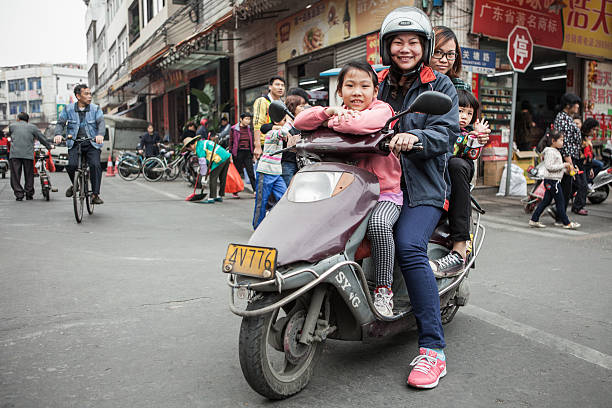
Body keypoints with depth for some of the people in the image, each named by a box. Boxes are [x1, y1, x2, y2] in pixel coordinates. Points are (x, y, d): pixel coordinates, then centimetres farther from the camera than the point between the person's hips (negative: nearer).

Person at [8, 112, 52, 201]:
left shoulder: (12, 126, 15)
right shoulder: (32, 127, 11)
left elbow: (10, 135, 26)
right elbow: (42, 138, 14)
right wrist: (49, 147, 26)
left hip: (14, 154, 0)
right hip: (28, 154, 0)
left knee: (15, 175, 4)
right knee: (29, 175, 9)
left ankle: (19, 194, 0)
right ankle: (29, 194, 13)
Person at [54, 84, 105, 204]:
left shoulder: (95, 109, 6)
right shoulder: (68, 109, 9)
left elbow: (101, 123, -8)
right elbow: (61, 123, 4)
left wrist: (100, 134, -29)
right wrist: (58, 134, -17)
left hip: (92, 143, 0)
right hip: (74, 143, 1)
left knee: (95, 165, -22)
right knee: (71, 165, -21)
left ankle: (95, 195, -14)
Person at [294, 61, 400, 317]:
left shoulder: (381, 110, -5)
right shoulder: (339, 113, 12)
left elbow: (359, 123, -29)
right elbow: (300, 122, 1)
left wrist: (332, 121, -11)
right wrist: (327, 112, -14)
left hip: (385, 193, -5)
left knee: (378, 224, -34)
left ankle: (384, 290, -17)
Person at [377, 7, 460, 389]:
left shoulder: (440, 85, 7)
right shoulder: (381, 84, 20)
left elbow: (447, 132, -7)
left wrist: (415, 137, -28)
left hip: (424, 185, -5)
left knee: (409, 247, -28)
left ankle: (433, 348, -21)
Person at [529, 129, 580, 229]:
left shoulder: (555, 151, 17)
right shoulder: (550, 152, -15)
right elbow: (549, 166, -24)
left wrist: (566, 169, 10)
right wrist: (563, 165, -18)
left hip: (554, 180, 10)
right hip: (552, 180, -10)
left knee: (546, 201, 12)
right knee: (560, 202, -3)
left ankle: (534, 220, 14)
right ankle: (567, 223, 5)